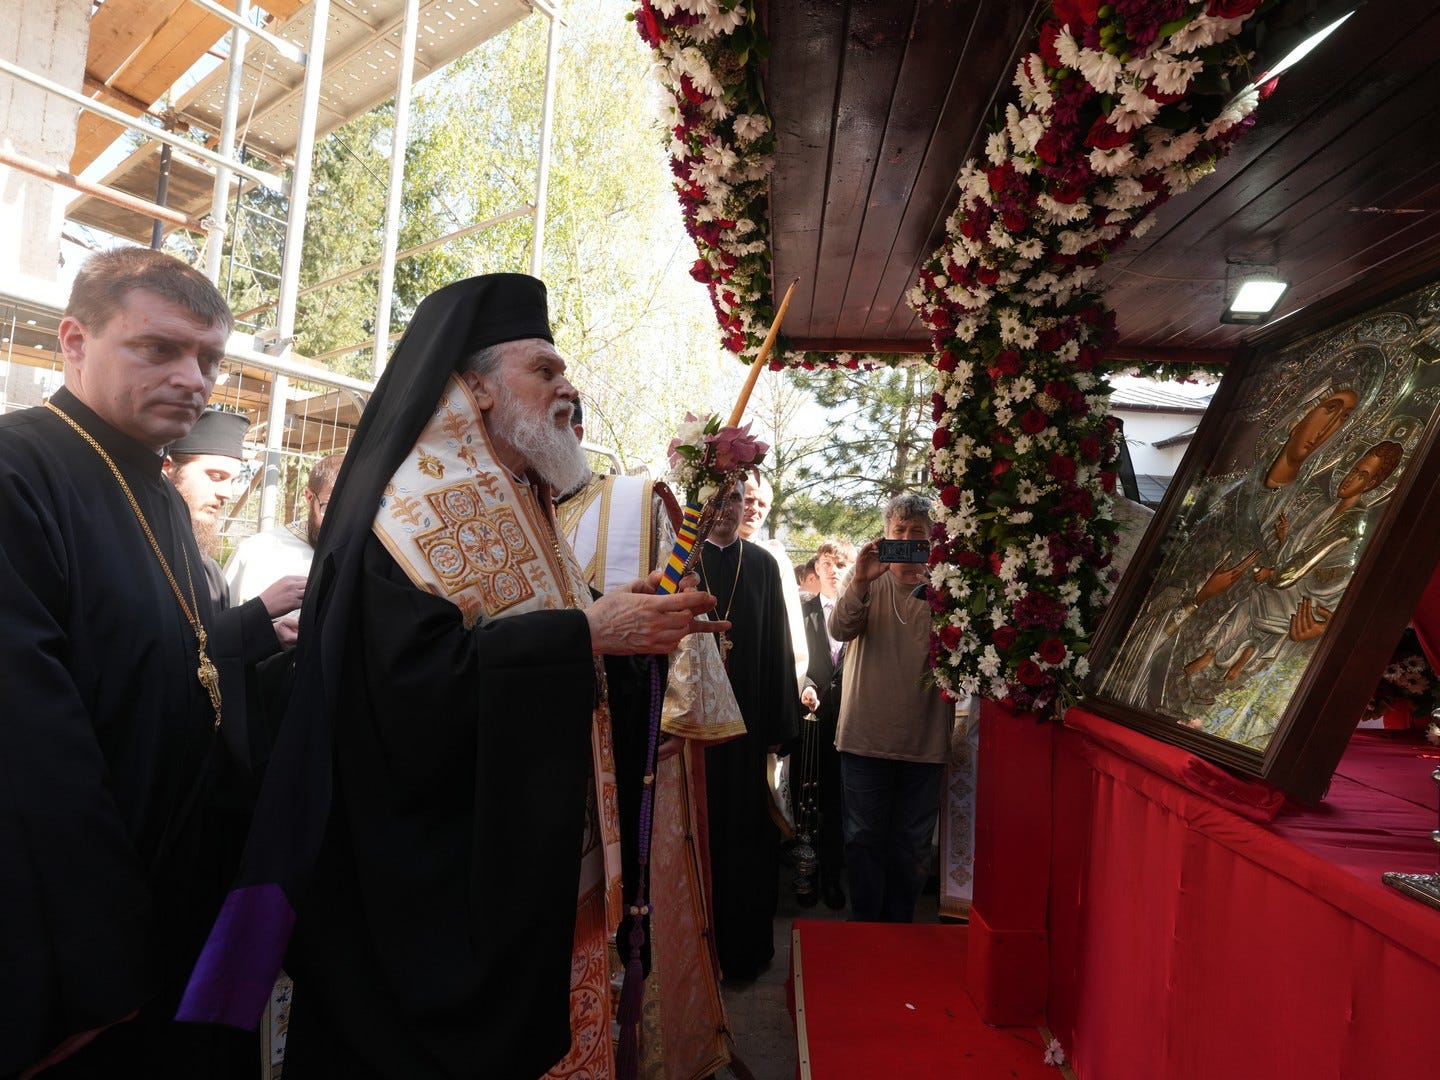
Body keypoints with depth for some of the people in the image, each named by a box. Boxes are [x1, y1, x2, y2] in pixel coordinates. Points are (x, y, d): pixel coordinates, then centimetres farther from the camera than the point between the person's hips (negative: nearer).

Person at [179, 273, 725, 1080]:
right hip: (452, 877, -8)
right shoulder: (412, 509, -15)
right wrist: (588, 632, -27)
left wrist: (625, 620, 1)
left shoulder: (523, 508, 12)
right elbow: (416, 687, -27)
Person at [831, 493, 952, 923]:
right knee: (864, 838, 9)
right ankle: (865, 923, 26)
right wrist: (860, 582, -31)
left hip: (924, 739, 1)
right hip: (866, 734, 0)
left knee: (912, 843, 12)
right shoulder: (869, 582, 3)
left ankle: (898, 925, 29)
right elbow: (840, 630, -13)